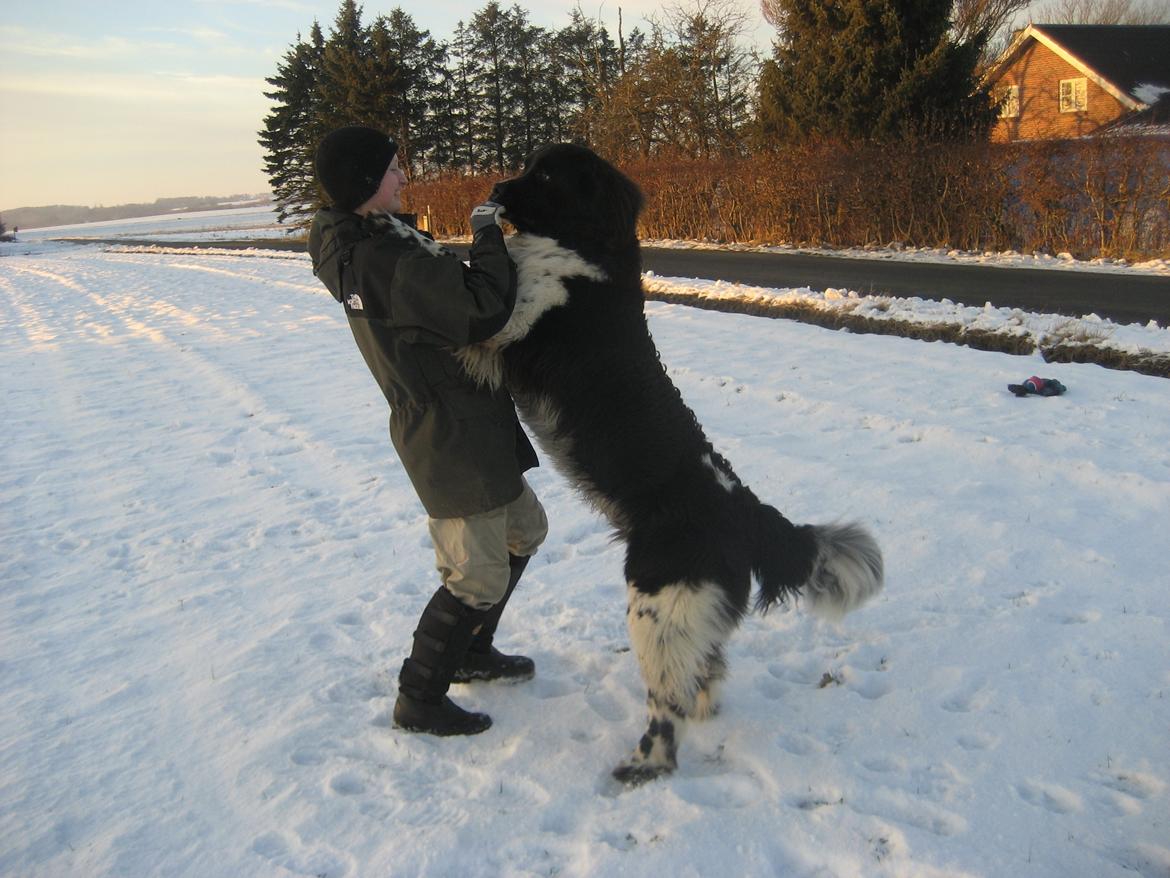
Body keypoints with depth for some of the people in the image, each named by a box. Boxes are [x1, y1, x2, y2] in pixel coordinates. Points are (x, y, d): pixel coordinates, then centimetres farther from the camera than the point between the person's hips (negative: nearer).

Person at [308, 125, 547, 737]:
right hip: (451, 438, -11)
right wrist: (487, 233, -16)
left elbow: (445, 303, 13)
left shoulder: (359, 247, 7)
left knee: (524, 529, 24)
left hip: (468, 427, 11)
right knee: (478, 576, 1)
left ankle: (470, 653, 39)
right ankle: (418, 701, 20)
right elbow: (483, 310, -29)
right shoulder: (390, 261, -25)